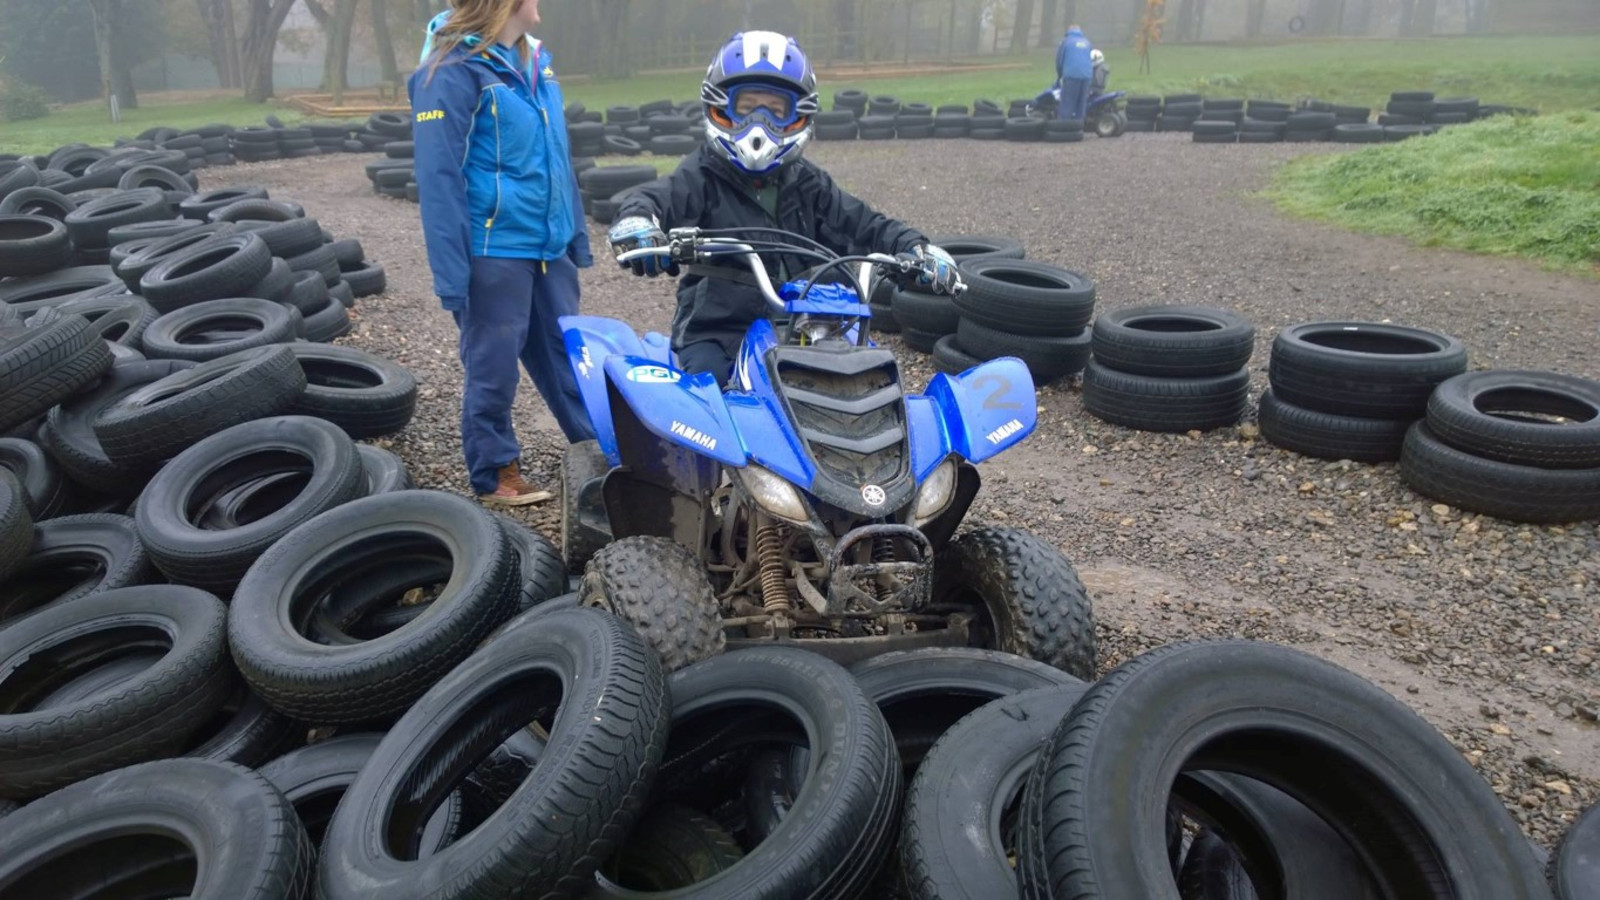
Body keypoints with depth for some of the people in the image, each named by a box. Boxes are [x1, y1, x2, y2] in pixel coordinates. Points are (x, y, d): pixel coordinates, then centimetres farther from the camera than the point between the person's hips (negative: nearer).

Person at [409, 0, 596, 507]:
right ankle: (494, 475, 20)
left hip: (548, 245, 7)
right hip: (493, 251, -7)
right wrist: (451, 273, -19)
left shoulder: (535, 61, 12)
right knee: (494, 367, 5)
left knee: (567, 352, 16)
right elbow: (439, 176, -16)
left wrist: (577, 235, 16)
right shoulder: (453, 69, -13)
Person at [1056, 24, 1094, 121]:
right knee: (1081, 103, 9)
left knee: (1067, 103, -4)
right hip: (1086, 75, 4)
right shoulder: (1087, 42, 20)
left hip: (1071, 75, -4)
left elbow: (1059, 60, 8)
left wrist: (1059, 75, 22)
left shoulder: (1066, 41, 8)